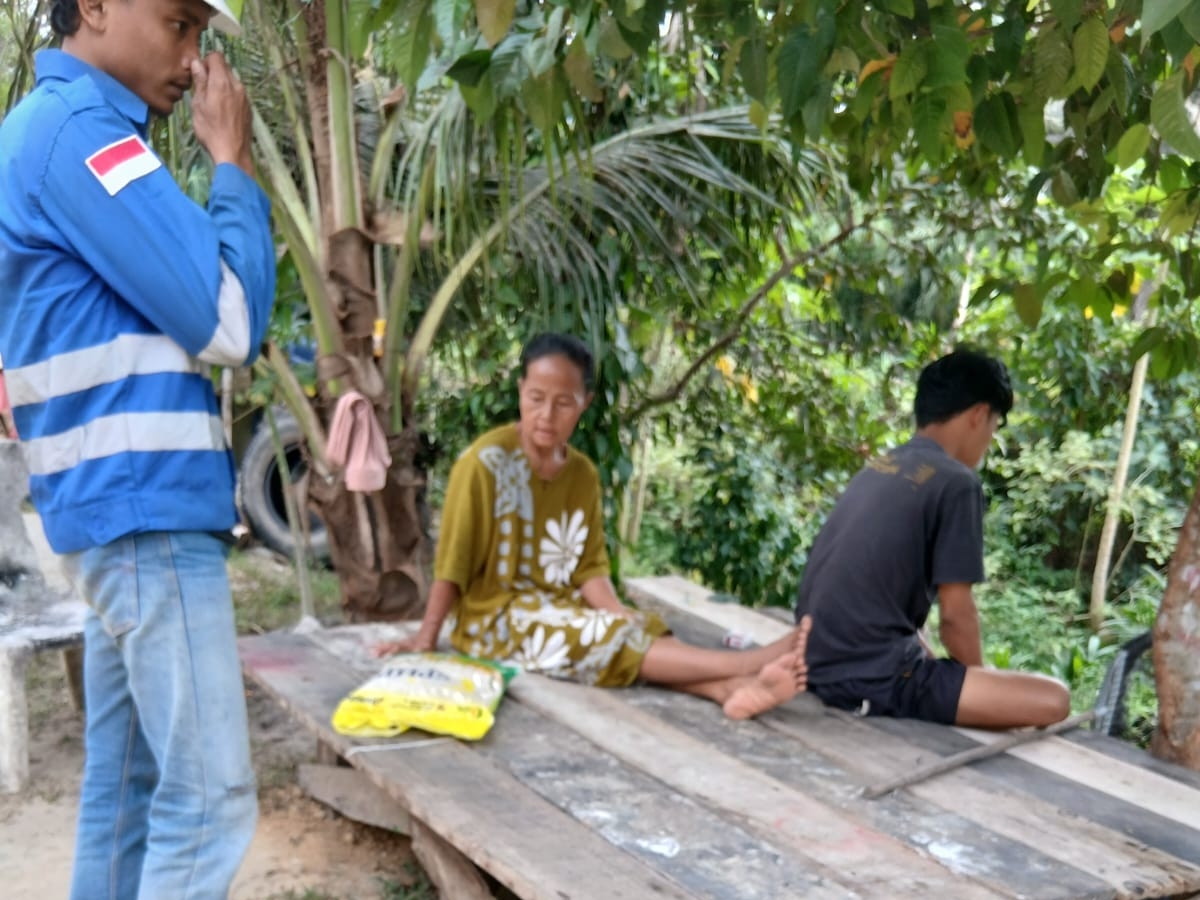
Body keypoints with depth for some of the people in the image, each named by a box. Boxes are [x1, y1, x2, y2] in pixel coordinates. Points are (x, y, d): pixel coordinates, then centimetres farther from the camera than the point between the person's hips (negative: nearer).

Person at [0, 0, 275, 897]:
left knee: (127, 784, 14)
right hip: (149, 503, -10)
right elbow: (229, 319, -16)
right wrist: (233, 160, -5)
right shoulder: (80, 130, -13)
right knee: (208, 798, -6)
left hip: (124, 502, 10)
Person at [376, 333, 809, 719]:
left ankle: (730, 689, -45)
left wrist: (621, 615, -15)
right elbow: (454, 556, -13)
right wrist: (427, 637, -14)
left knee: (635, 630, -22)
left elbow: (589, 566, 3)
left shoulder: (583, 474, 3)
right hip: (496, 618, -5)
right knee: (613, 641, -24)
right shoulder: (488, 460, -15)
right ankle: (752, 662, -35)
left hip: (559, 609, 6)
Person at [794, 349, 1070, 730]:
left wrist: (931, 669, 22)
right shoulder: (955, 481, -11)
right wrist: (984, 691, 8)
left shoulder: (878, 468, 14)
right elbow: (955, 613, -9)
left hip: (821, 665, 9)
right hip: (873, 677, -9)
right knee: (1052, 701, -8)